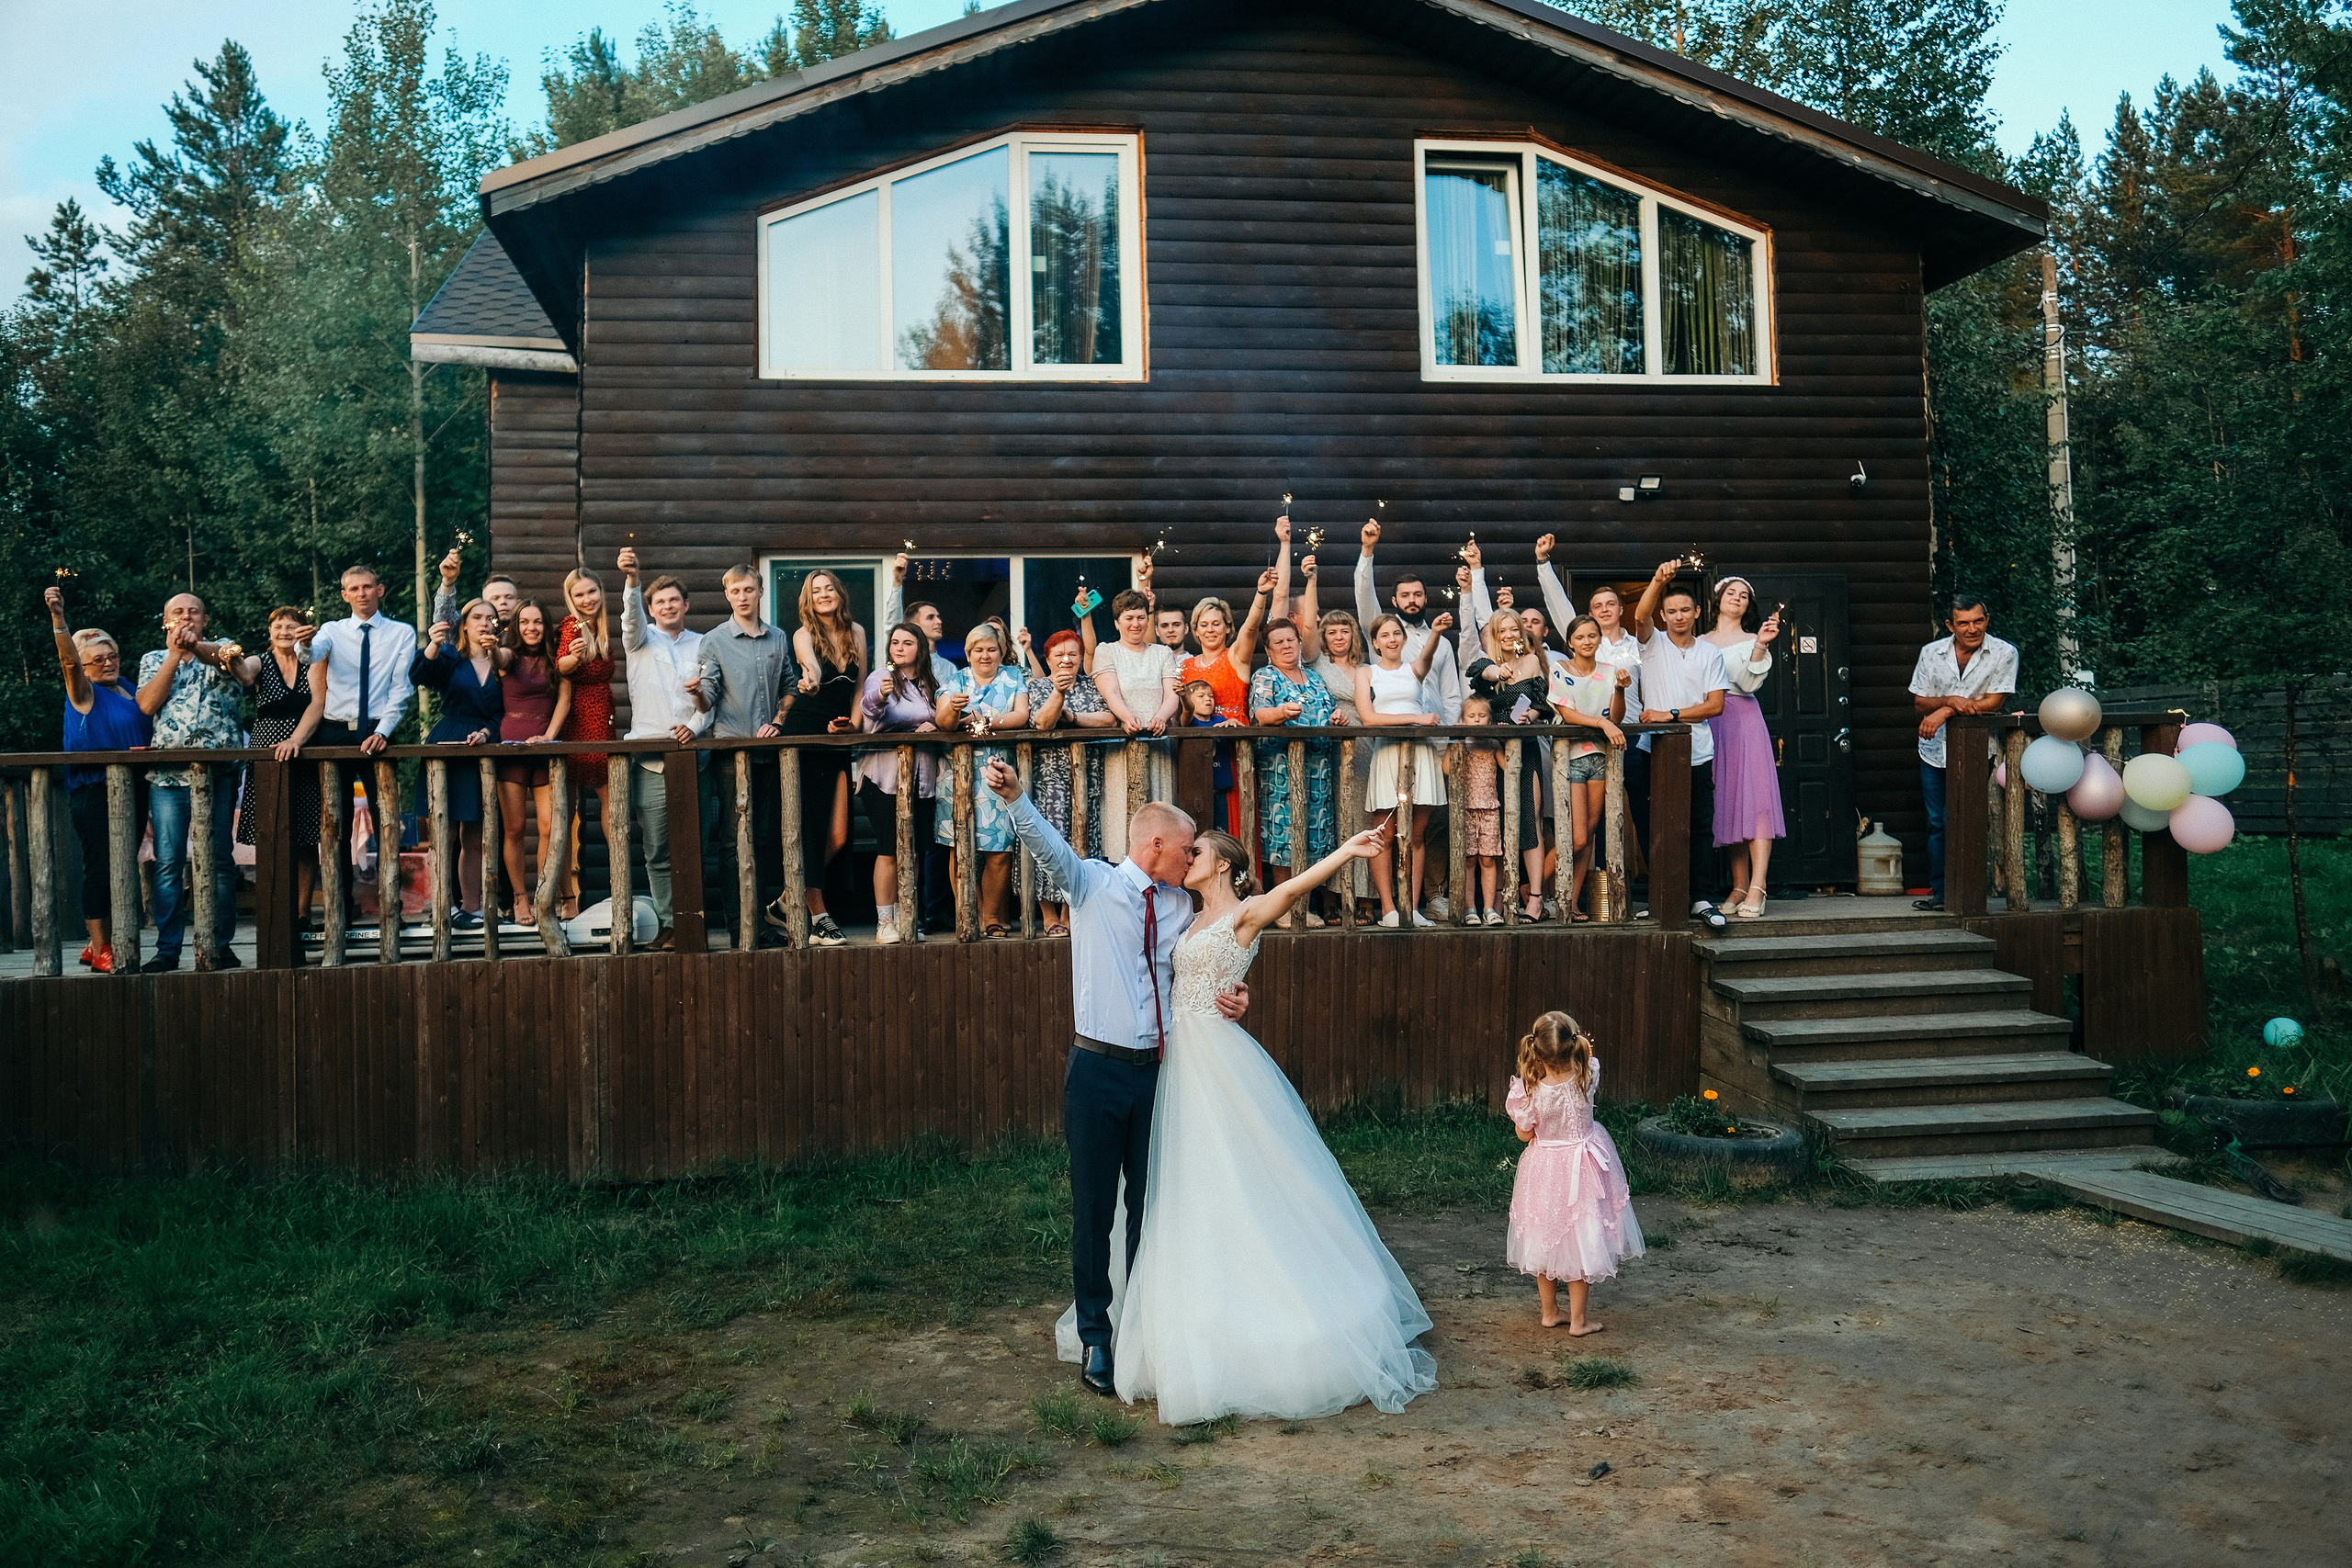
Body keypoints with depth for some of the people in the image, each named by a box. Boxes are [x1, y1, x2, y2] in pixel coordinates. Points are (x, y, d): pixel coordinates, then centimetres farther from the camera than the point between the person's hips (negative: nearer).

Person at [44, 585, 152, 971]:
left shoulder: (130, 692, 16)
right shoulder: (84, 693, -2)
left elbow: (148, 732, 24)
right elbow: (69, 660, -19)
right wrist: (58, 618, -34)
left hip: (132, 790, 6)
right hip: (93, 791, -6)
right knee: (100, 868, -7)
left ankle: (103, 944, 19)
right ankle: (99, 949, -1)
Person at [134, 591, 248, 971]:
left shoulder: (221, 650, 11)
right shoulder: (154, 660, 18)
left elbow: (225, 655, -14)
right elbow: (147, 704, 1)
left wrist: (195, 647, -34)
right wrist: (176, 653, -2)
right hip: (167, 775, 2)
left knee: (220, 860, -1)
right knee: (168, 863, -1)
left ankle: (221, 945, 5)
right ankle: (167, 949, 2)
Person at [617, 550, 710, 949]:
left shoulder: (703, 645, 15)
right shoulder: (641, 640, 11)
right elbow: (631, 614, -11)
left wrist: (696, 725, -10)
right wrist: (631, 579, -31)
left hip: (694, 757, 1)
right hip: (650, 760, -1)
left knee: (694, 846, 0)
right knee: (658, 851, -3)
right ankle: (668, 923, 3)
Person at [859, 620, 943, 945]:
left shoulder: (930, 684, 14)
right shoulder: (881, 677, -3)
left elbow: (941, 721, 22)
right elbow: (869, 708, -23)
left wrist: (934, 726, -1)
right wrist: (880, 697, -45)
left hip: (921, 775, 5)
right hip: (884, 772, -5)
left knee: (913, 850, 7)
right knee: (890, 849, -8)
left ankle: (903, 918, 15)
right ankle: (884, 922, -4)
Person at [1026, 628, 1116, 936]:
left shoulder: (1091, 686, 13)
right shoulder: (1038, 685, 8)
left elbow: (1109, 719, -2)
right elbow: (1041, 722, -10)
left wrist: (1071, 716, -8)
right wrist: (1058, 692, -24)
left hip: (1085, 772, 2)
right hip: (1049, 773, -2)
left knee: (1081, 838, -3)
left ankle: (1069, 913, 4)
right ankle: (1051, 916, -3)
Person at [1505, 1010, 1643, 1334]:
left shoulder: (1531, 1091, -24)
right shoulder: (1586, 1079, -20)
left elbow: (1524, 1134, -7)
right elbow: (1589, 1059, 6)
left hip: (1543, 1173, 0)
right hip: (1582, 1173, 0)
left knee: (1545, 1242, 19)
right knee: (1581, 1243, 12)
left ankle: (1549, 1312, 32)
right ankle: (1578, 1320, 19)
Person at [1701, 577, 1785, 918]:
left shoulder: (1752, 641, 8)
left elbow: (1749, 683, -8)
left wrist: (1761, 646, -19)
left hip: (1744, 723, -3)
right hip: (1707, 725, 3)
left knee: (1754, 799, -13)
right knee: (1726, 803, 2)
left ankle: (1757, 889, -20)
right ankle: (1739, 886, 7)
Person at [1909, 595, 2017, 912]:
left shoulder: (2004, 654, -7)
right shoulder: (1931, 653, 2)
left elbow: (1992, 703, -12)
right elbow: (1919, 703, 3)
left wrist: (1945, 712, -19)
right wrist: (1950, 701, -17)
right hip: (1934, 752, 3)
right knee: (1937, 824, 6)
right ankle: (1940, 893, 13)